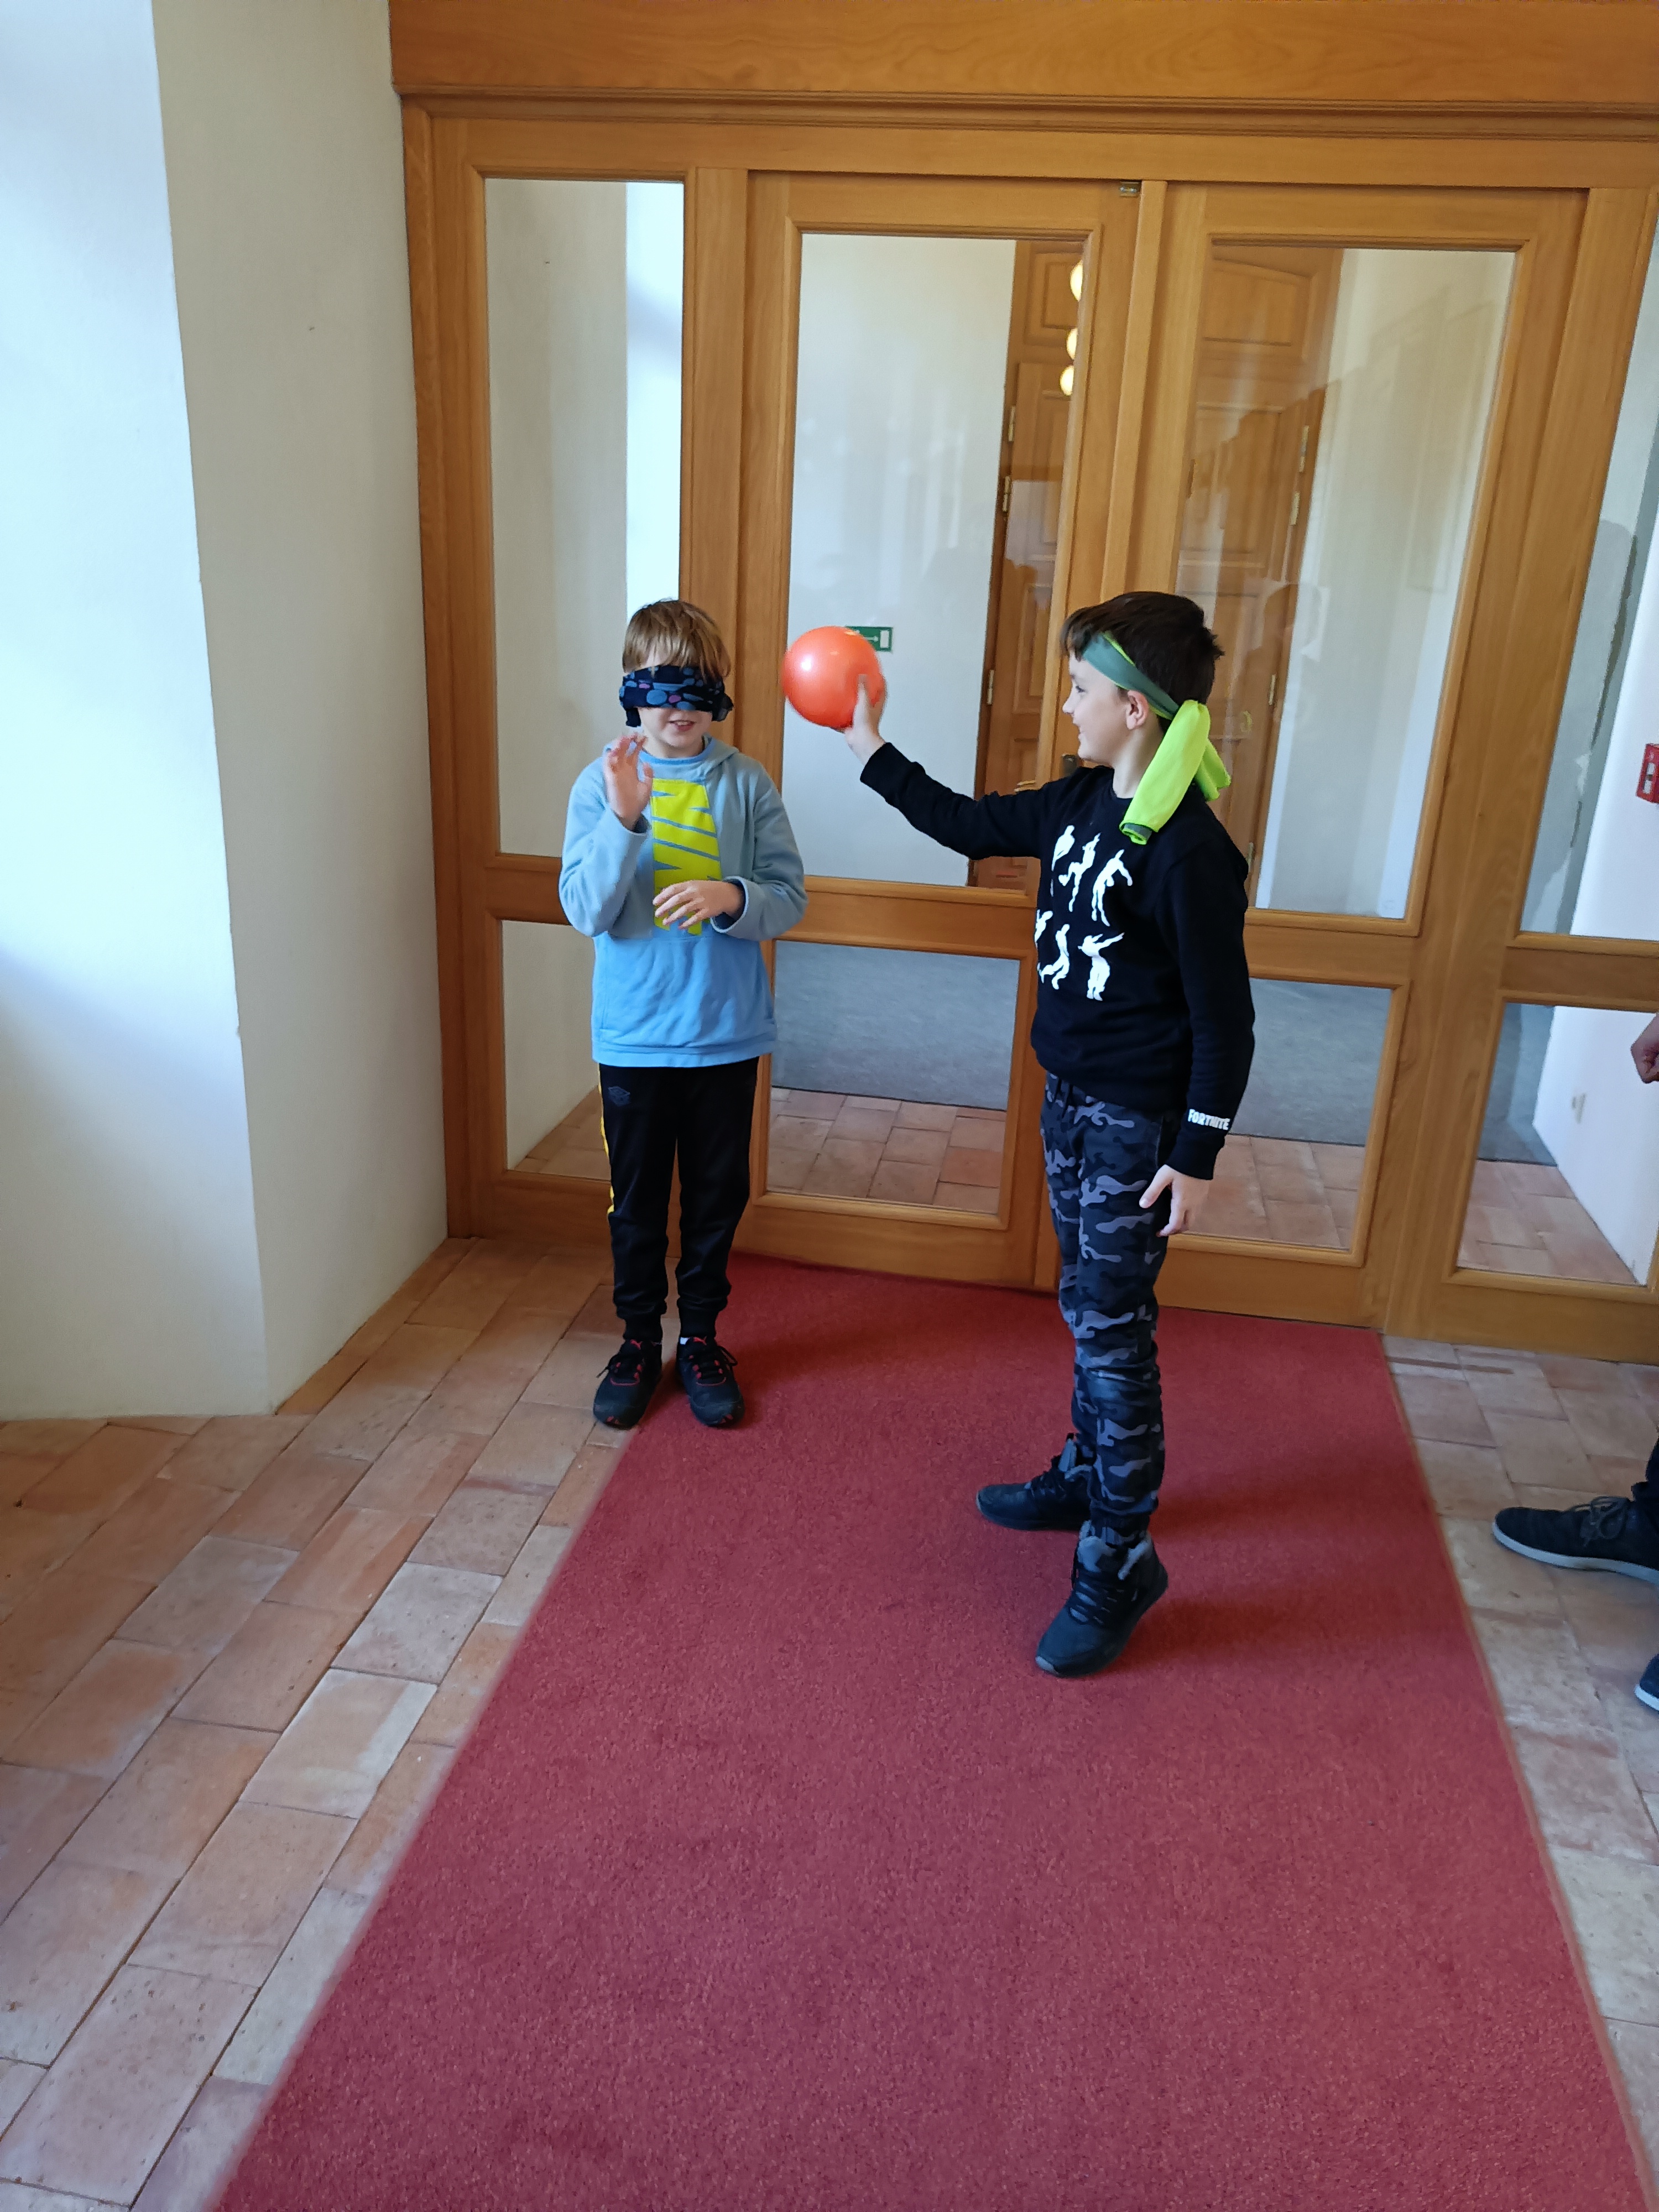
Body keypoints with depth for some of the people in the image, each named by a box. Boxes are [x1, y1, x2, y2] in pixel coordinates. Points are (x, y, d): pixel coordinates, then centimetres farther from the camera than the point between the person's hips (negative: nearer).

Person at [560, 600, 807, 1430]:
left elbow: (790, 897, -2)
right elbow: (585, 909, -12)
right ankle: (638, 1339, 31)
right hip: (633, 1033, 0)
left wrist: (731, 897, -22)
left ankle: (702, 1337, 32)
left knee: (717, 1195, 13)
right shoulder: (601, 782, -4)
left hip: (727, 1033, 1)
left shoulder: (746, 784, -3)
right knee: (636, 1198, 12)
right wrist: (624, 818, -25)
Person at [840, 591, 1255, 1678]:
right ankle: (1087, 1476, 40)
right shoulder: (1083, 800, 3)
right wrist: (875, 751, 16)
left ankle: (1119, 1564, 11)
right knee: (1089, 1311, 21)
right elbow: (970, 824, 18)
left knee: (1114, 1335, -2)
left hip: (1137, 1124, -8)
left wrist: (1197, 1157, -17)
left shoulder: (1193, 850, -22)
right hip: (1071, 1098, 9)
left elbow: (1224, 1019, -18)